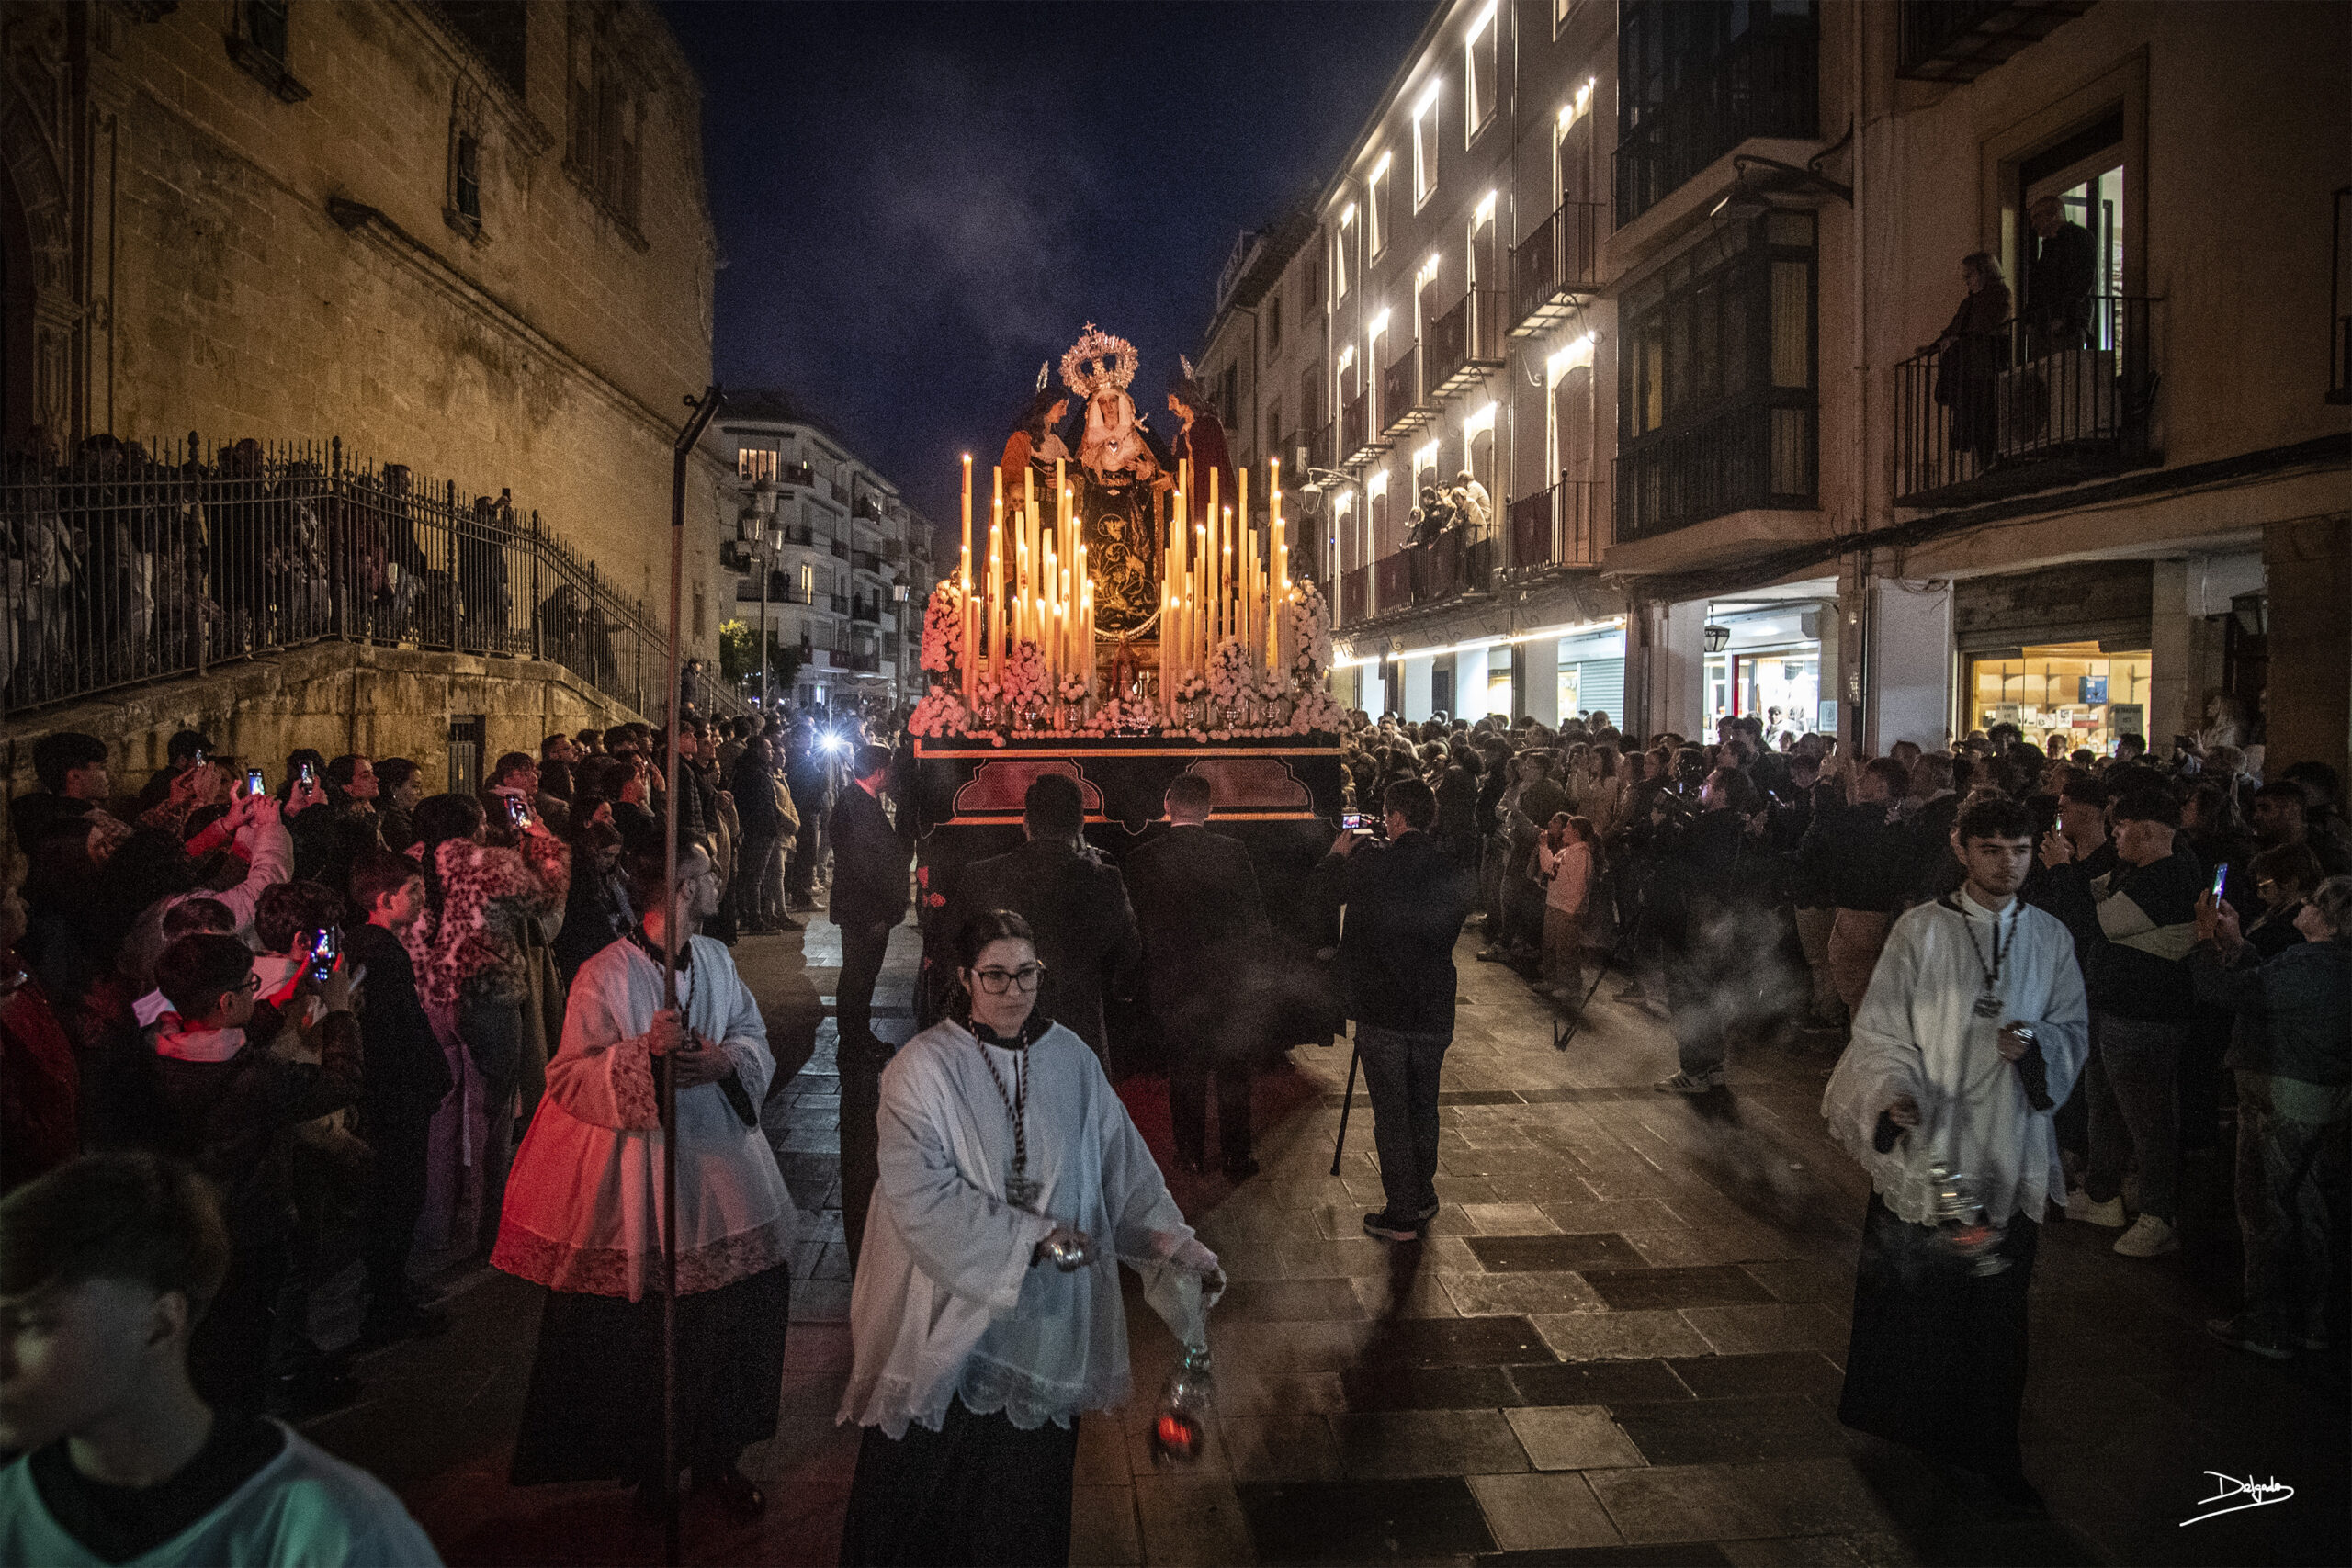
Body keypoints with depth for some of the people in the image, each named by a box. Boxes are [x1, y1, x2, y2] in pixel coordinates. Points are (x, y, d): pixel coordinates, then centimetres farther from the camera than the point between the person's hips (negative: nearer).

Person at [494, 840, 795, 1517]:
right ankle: (648, 1464, 25)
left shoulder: (715, 959, 6)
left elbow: (755, 1038, 11)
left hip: (718, 1154, 5)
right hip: (638, 1168, -5)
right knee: (641, 1329, 3)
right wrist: (643, 1051, -25)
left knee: (745, 1306, 7)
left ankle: (717, 1454, 27)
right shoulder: (605, 975, -12)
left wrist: (726, 1061, -10)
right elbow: (569, 1078, -11)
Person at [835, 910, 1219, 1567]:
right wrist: (1031, 1235, -20)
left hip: (1045, 1312, 3)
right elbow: (921, 1196, -19)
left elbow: (1122, 1165, 4)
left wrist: (1169, 1238, -10)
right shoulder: (922, 1068, -11)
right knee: (931, 1475, 8)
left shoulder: (1071, 1058, 1)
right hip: (948, 1309, -3)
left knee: (1027, 1479, 11)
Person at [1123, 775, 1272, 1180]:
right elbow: (1256, 922, -5)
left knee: (1184, 1072, 14)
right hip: (1227, 980, -1)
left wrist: (1148, 973, 11)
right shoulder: (1233, 853, -11)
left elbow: (1134, 926, -3)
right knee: (1233, 1073, 12)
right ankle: (1236, 1157, 19)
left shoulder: (1141, 859, -9)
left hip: (1171, 985, 1)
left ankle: (1191, 1155, 22)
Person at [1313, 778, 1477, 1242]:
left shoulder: (1371, 864, -15)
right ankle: (1423, 1199, 33)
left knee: (1391, 1114, 4)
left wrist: (1336, 856, 18)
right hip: (1433, 1013, 5)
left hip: (1382, 1013, -4)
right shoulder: (1452, 873, -1)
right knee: (1424, 1108, 19)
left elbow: (1319, 895, -1)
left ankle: (1401, 1216, 11)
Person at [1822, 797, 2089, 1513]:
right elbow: (1880, 1028, -6)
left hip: (2008, 1155, 3)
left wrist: (2038, 1045, -12)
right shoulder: (1921, 930, -5)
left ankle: (1991, 1453, 23)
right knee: (1907, 1294, 6)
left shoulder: (2049, 939, 6)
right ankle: (1901, 1431, 26)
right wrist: (1895, 1093, -23)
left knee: (1995, 1306, 9)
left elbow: (2074, 1030, 10)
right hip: (1923, 1145, -2)